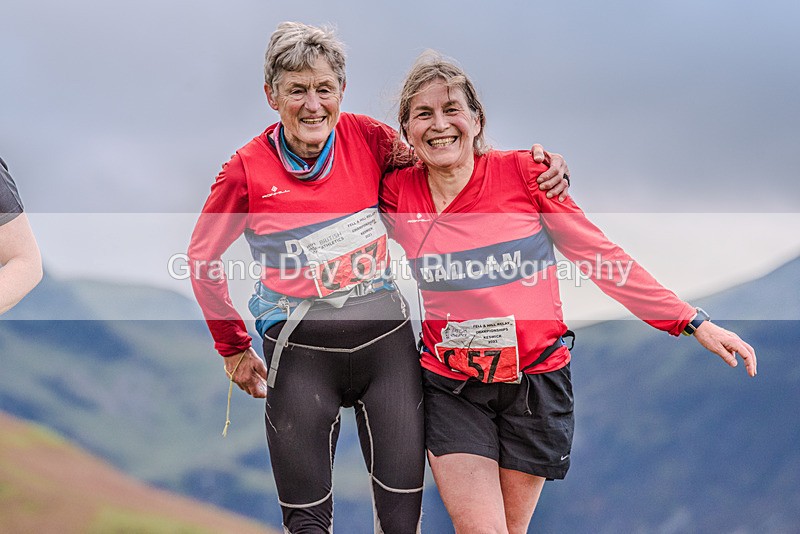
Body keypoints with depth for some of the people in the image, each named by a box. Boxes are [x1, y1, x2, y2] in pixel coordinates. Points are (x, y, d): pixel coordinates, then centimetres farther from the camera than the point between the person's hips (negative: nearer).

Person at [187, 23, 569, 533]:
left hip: (384, 336, 1)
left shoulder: (367, 139, 0)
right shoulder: (248, 169, -3)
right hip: (300, 351, -1)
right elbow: (203, 258, 9)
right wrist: (234, 349, 11)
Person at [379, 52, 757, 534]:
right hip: (451, 392, 0)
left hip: (535, 381, 0)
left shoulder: (522, 173, -7)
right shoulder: (397, 192, -4)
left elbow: (599, 254, -2)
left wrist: (693, 322, -3)